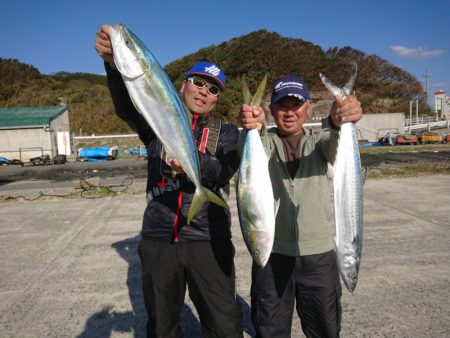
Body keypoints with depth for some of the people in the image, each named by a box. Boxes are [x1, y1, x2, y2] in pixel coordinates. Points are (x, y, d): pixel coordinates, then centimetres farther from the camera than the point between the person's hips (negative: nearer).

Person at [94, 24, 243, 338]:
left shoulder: (227, 133, 4)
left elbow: (222, 171, -15)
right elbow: (127, 105, -16)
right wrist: (115, 63, -35)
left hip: (208, 241, 0)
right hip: (158, 239, 1)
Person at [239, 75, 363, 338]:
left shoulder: (319, 143, 6)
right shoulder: (265, 143, 3)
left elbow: (335, 142, -17)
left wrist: (339, 121, -41)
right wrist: (254, 127, -44)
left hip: (319, 254, 1)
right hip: (271, 254, -1)